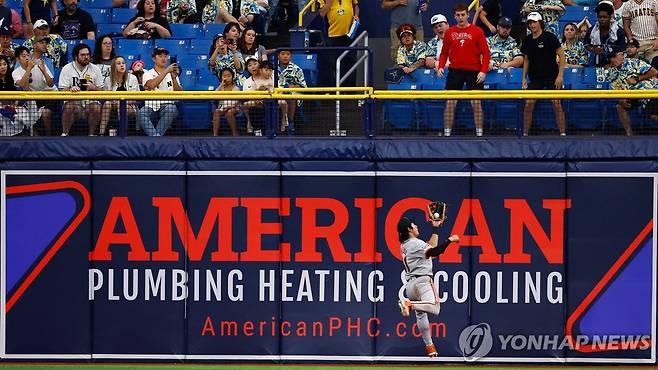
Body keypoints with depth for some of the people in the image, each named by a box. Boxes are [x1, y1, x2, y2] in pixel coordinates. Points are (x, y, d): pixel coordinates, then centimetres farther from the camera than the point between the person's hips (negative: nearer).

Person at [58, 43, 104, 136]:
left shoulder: (95, 69, 6)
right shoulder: (67, 69, 0)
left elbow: (100, 90, 7)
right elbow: (62, 91, -5)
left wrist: (93, 88, -17)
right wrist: (71, 90, -28)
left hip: (90, 100, 1)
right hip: (73, 100, -1)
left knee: (96, 108, -31)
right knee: (68, 107, -34)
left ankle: (92, 134, -13)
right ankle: (65, 133, -18)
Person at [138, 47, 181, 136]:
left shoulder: (171, 74, 18)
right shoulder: (148, 74, 12)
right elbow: (151, 85, -13)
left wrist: (174, 78, -11)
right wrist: (166, 71, -15)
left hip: (167, 105, 1)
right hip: (151, 105, -1)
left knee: (171, 108, -35)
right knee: (141, 113, -33)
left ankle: (158, 134, -33)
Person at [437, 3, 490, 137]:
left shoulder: (477, 32, -1)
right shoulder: (449, 32, 6)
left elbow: (485, 53, -2)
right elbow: (444, 52, 14)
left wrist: (483, 71, -13)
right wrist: (441, 66, -2)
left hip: (474, 72, -2)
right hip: (455, 71, 2)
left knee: (476, 103, -2)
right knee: (450, 103, -1)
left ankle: (480, 134, 6)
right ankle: (447, 133, 5)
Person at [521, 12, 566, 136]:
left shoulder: (550, 37, -8)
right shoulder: (527, 41, 6)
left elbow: (561, 56, -8)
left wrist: (560, 75, -14)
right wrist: (524, 78, 9)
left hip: (552, 77, -4)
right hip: (535, 78, 4)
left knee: (556, 103, -8)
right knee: (528, 104, -5)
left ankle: (562, 133, -2)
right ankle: (525, 134, 3)